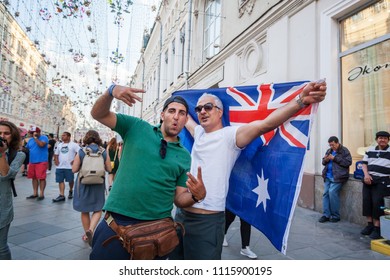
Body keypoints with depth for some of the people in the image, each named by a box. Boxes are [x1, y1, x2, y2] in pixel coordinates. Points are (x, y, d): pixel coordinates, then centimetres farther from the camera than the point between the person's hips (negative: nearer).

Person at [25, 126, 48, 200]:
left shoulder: (44, 137, -4)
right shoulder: (30, 140, 16)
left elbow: (41, 144, -22)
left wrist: (35, 137, -12)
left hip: (41, 162, -7)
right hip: (32, 162, 7)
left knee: (41, 178, -5)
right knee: (34, 178, 12)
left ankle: (41, 194, 2)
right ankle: (35, 193, 22)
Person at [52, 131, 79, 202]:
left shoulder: (73, 144, -6)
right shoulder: (59, 145, 14)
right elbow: (56, 154, 21)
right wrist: (56, 160, 4)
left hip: (69, 166, -5)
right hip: (60, 166, 5)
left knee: (70, 180, 6)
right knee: (60, 180, 1)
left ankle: (70, 191, 30)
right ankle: (62, 195, 2)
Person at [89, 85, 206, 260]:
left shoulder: (184, 156, 5)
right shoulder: (137, 128, 1)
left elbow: (179, 198, 7)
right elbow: (98, 114, -1)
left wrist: (197, 195, -15)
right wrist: (111, 91, -20)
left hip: (158, 227, 2)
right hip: (117, 219, -1)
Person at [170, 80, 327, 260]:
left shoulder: (230, 135, -10)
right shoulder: (199, 133, 11)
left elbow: (266, 124, -24)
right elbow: (186, 119, 33)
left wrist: (301, 100, -35)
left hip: (207, 220, -7)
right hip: (181, 214, 7)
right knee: (176, 258, 23)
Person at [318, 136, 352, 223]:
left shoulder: (344, 151, -4)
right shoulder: (329, 151, 16)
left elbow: (348, 162, -15)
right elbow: (323, 162, 23)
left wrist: (335, 158, -16)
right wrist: (325, 160, -1)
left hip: (338, 177, -7)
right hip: (328, 176, 7)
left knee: (332, 192, -15)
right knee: (325, 193, 1)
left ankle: (335, 216, 0)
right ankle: (326, 215, 7)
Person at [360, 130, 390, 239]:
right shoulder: (370, 150, 15)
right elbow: (364, 163, 15)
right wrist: (366, 174, -2)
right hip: (369, 180, 5)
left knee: (377, 203, -9)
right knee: (366, 201, 4)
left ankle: (377, 228, 0)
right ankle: (370, 224, 17)